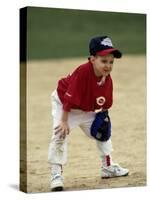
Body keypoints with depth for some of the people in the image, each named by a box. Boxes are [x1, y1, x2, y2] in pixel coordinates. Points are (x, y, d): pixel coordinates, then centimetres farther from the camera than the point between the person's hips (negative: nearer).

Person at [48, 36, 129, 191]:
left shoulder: (107, 79, -16)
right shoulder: (82, 72, -37)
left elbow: (105, 104, -1)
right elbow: (69, 99, -34)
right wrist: (64, 121, -31)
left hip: (87, 110, 7)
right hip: (63, 104, -7)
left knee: (103, 132, 15)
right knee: (60, 135, -23)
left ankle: (108, 168, 32)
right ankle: (56, 175, -16)